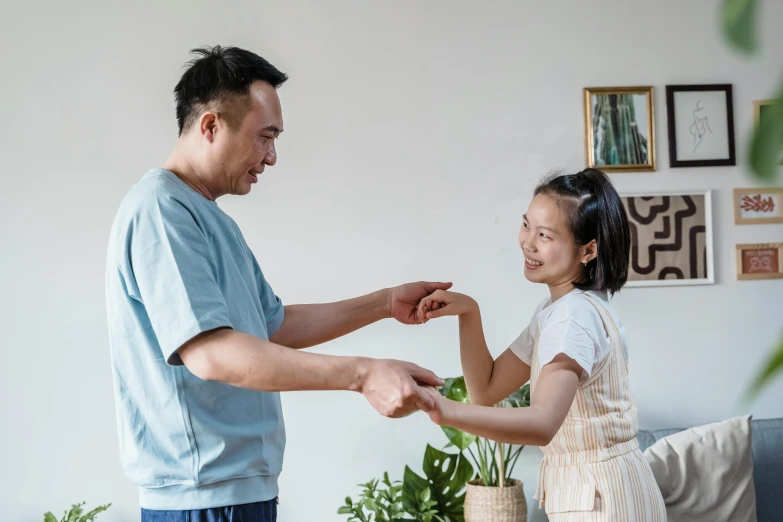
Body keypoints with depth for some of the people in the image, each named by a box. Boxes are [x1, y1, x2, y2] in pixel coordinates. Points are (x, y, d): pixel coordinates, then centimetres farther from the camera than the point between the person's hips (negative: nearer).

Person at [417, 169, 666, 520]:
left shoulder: (573, 316, -21)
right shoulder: (558, 309, 9)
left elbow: (543, 424, -37)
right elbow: (487, 389, 6)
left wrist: (446, 411, -49)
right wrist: (468, 314, -7)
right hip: (588, 492, 9)